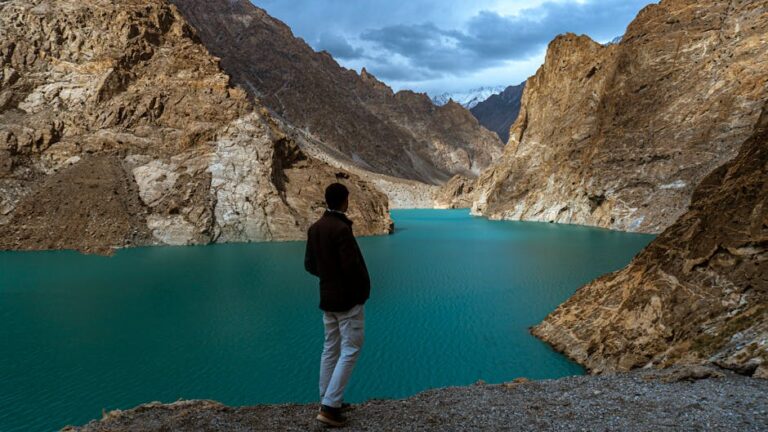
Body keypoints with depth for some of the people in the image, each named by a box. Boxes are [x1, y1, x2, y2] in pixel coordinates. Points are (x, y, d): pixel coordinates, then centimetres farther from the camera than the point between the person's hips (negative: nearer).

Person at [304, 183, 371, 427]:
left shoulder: (314, 228, 4)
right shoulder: (341, 229, -21)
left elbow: (309, 264, 9)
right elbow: (352, 266, -23)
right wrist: (363, 288, -5)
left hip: (327, 298, 8)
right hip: (348, 299, -8)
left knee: (330, 349, 15)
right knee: (350, 351, -1)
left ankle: (328, 402, 23)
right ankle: (330, 406, -4)